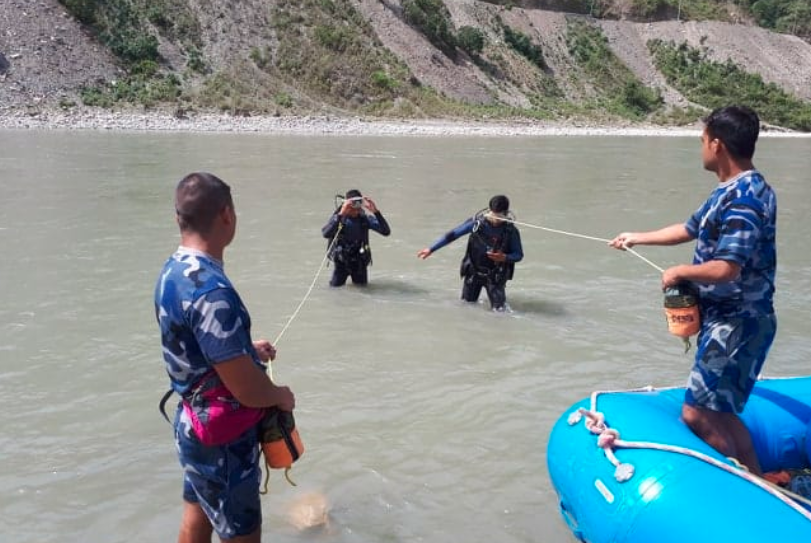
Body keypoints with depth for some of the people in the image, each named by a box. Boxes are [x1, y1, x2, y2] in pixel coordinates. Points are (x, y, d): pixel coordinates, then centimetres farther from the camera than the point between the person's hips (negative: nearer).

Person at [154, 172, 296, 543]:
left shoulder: (172, 270, -2)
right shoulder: (212, 291, -31)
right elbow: (247, 390, -29)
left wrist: (246, 348, 18)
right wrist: (282, 396, -9)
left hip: (195, 425, 9)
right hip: (222, 438, -9)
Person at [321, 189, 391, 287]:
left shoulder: (365, 218, -10)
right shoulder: (338, 217, -16)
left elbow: (386, 231, -20)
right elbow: (326, 234, -35)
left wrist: (376, 211, -31)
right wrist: (341, 214, -43)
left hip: (359, 259, 2)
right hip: (341, 259, -2)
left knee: (362, 283, 3)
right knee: (336, 284, -3)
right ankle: (344, 273, 30)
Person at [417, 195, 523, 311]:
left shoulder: (511, 231, -19)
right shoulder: (477, 222, -17)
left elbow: (519, 255, -8)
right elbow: (453, 234, -11)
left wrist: (504, 258, -30)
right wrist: (431, 249, -10)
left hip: (495, 274, -1)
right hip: (473, 270, 2)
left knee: (498, 308, -7)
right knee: (468, 301, 13)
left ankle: (498, 290, 25)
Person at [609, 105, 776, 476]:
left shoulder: (744, 198, -21)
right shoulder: (729, 191, 11)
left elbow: (725, 269, -29)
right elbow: (689, 229, 26)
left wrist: (680, 272, -11)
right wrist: (638, 238, 35)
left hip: (738, 325, -10)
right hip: (725, 320, 10)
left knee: (698, 413, -6)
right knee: (719, 412, 16)